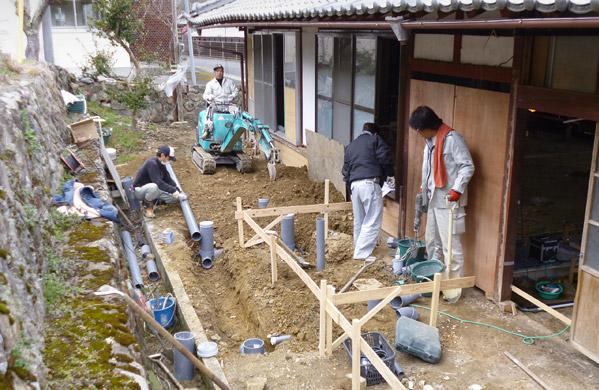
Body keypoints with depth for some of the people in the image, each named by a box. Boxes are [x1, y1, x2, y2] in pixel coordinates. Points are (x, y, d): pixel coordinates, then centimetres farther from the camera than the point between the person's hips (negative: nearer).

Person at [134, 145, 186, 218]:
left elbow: (168, 179, 7)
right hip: (139, 190, -8)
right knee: (153, 187, -42)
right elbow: (159, 182, -36)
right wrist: (174, 191, -37)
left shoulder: (161, 164, 1)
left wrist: (179, 191, -3)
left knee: (175, 198, -5)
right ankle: (147, 207, -16)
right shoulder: (152, 163, -27)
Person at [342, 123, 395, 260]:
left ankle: (358, 250, 22)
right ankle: (362, 253, -10)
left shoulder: (350, 146, 26)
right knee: (373, 221, -5)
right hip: (370, 183, -6)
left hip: (354, 185, 7)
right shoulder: (375, 139, 8)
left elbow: (346, 171, 25)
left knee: (358, 221, 14)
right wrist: (391, 175, 7)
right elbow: (385, 158, -7)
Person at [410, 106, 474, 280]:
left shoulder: (452, 139, -15)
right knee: (432, 241, 17)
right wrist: (423, 189, 22)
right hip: (434, 200, 10)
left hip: (449, 201, -9)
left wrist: (457, 189, -24)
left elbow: (468, 166, -17)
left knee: (450, 244, -5)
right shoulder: (430, 141, 14)